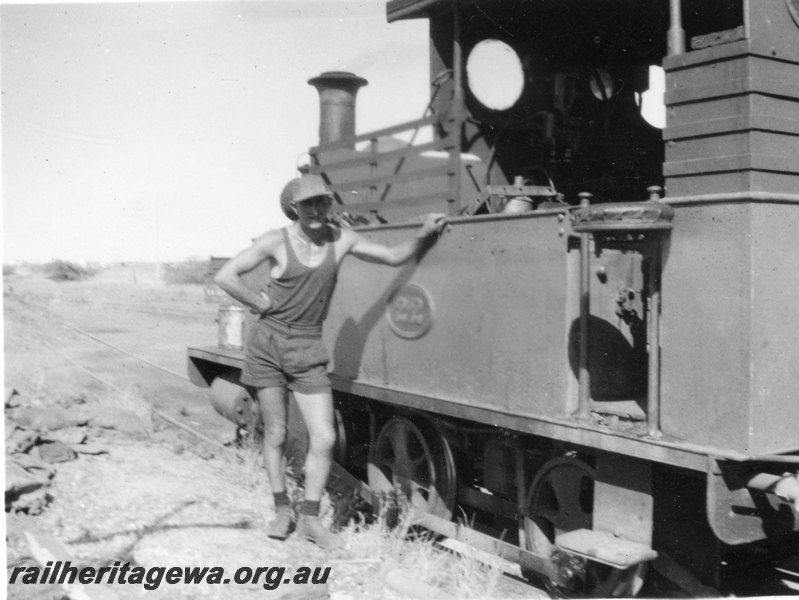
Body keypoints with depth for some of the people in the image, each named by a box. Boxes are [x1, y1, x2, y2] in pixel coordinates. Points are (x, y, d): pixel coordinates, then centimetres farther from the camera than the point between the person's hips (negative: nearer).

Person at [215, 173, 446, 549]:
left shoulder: (341, 241, 3)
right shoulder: (276, 242, -6)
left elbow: (394, 257, 9)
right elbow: (225, 276, -5)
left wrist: (424, 235, -6)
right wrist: (260, 305, -6)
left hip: (308, 350, 2)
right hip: (268, 345, -2)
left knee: (324, 438, -4)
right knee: (275, 434, 6)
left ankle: (309, 518, 11)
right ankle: (282, 511, 24)